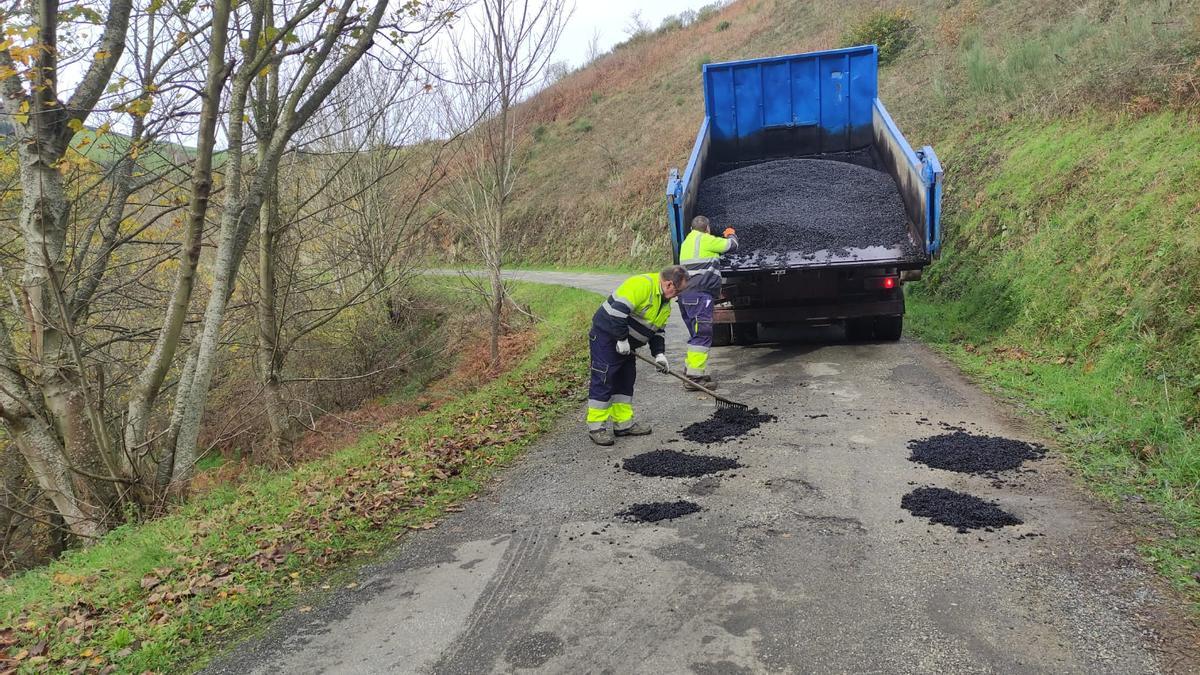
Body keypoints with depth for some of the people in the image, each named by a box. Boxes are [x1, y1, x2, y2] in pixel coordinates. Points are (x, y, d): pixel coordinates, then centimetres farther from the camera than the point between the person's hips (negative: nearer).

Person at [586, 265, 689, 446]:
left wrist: (659, 354, 4)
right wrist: (622, 339, -25)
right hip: (606, 337, -10)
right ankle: (596, 427, -1)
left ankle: (623, 423, 23)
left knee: (625, 380, 13)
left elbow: (657, 331, 18)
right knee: (603, 380, -8)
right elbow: (618, 310, -31)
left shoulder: (665, 303, 10)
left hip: (625, 343, 10)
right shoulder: (642, 285, -23)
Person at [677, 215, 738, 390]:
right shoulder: (705, 240, -4)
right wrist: (731, 234, 28)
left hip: (687, 295, 10)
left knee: (698, 334, 17)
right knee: (702, 334, -11)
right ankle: (694, 377, -15)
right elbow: (731, 245, 6)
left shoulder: (687, 242, 24)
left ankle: (690, 371, 21)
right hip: (700, 294, -10)